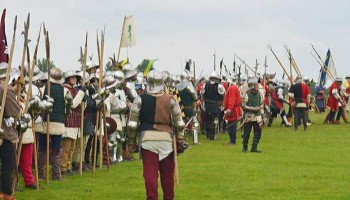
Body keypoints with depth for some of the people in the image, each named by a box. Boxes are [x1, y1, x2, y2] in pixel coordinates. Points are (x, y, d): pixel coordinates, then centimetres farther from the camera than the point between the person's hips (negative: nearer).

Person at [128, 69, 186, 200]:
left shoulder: (140, 100, -2)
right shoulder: (171, 100, 2)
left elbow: (132, 124, -1)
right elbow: (179, 123, 5)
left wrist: (131, 141, 11)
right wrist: (180, 142, 12)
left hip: (147, 138, -2)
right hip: (166, 139, 2)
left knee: (150, 172, 0)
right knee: (167, 173, 14)